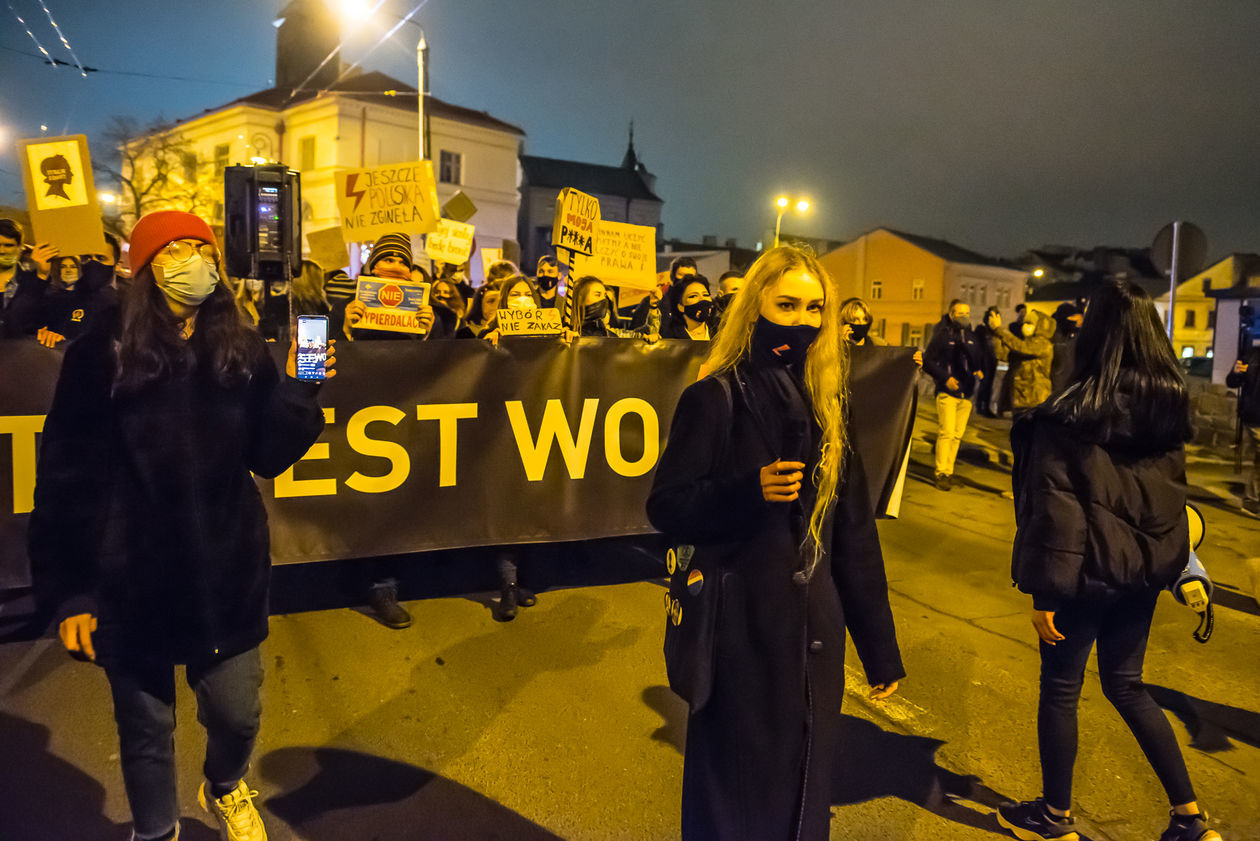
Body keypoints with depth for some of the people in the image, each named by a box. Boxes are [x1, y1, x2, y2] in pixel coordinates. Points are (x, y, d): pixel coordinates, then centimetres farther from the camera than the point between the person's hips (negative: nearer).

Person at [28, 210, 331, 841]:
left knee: (236, 715, 14)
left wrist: (296, 391, -14)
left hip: (226, 572, 2)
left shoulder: (243, 351, 1)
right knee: (146, 730, 14)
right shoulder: (101, 355, -7)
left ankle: (224, 788, 48)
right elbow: (65, 479, -6)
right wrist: (68, 590, -9)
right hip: (133, 580, -2)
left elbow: (268, 458, 0)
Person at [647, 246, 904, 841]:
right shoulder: (715, 399, -8)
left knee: (806, 779, 17)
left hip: (815, 627, 4)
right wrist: (749, 492, -26)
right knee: (735, 786, 10)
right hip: (741, 624, -4)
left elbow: (854, 534, 6)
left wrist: (880, 650, 7)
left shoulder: (827, 405, 4)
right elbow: (666, 508, -9)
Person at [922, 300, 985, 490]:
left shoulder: (972, 337, 10)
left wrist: (980, 371, -3)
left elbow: (980, 359, 18)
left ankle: (949, 471, 16)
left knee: (958, 435, 7)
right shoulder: (942, 336, -3)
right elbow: (928, 361, -4)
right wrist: (945, 378, -13)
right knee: (947, 432, -12)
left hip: (966, 393, 5)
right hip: (947, 393, -5)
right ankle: (941, 473, -7)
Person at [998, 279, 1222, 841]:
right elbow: (1171, 491, 13)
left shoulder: (1071, 413, -18)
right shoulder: (1171, 404, 1)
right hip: (1147, 567, 6)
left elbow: (1056, 508, -17)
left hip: (1091, 567, -6)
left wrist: (1045, 589, -11)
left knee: (1061, 688, 11)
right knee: (1126, 684, 22)